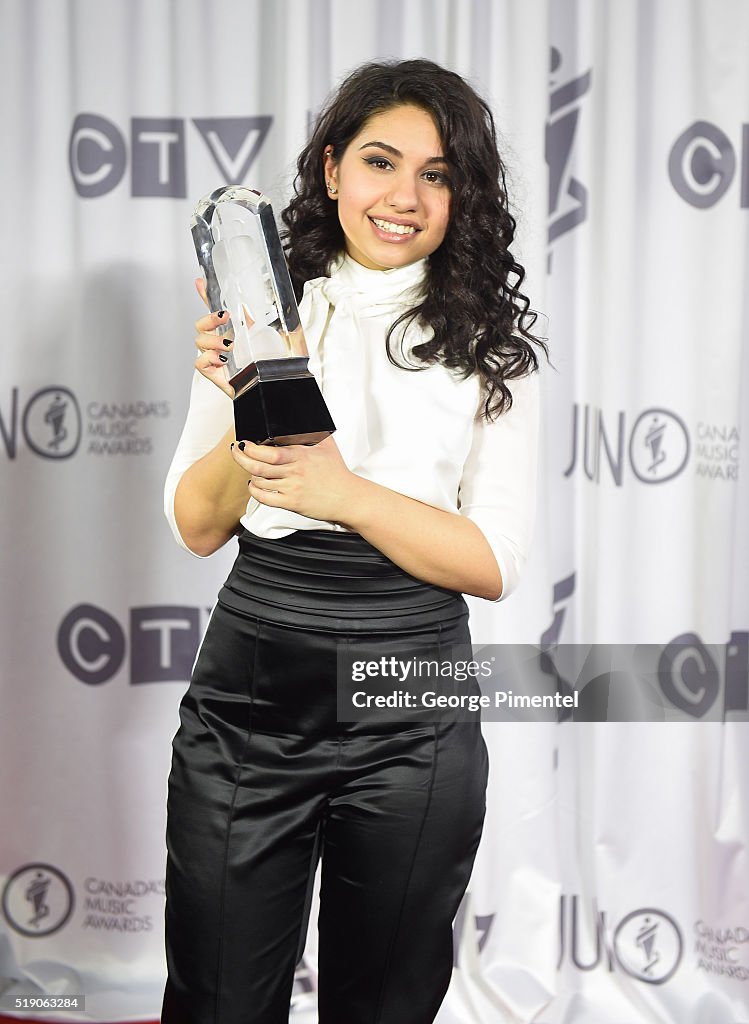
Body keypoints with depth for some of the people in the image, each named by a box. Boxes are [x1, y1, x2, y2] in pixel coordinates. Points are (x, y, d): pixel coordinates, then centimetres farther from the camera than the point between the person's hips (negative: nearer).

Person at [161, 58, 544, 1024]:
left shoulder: (489, 346, -1)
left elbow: (494, 565, -7)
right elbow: (196, 527, 2)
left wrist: (347, 491, -21)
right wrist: (246, 419, -17)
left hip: (413, 718, 0)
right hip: (247, 699, 1)